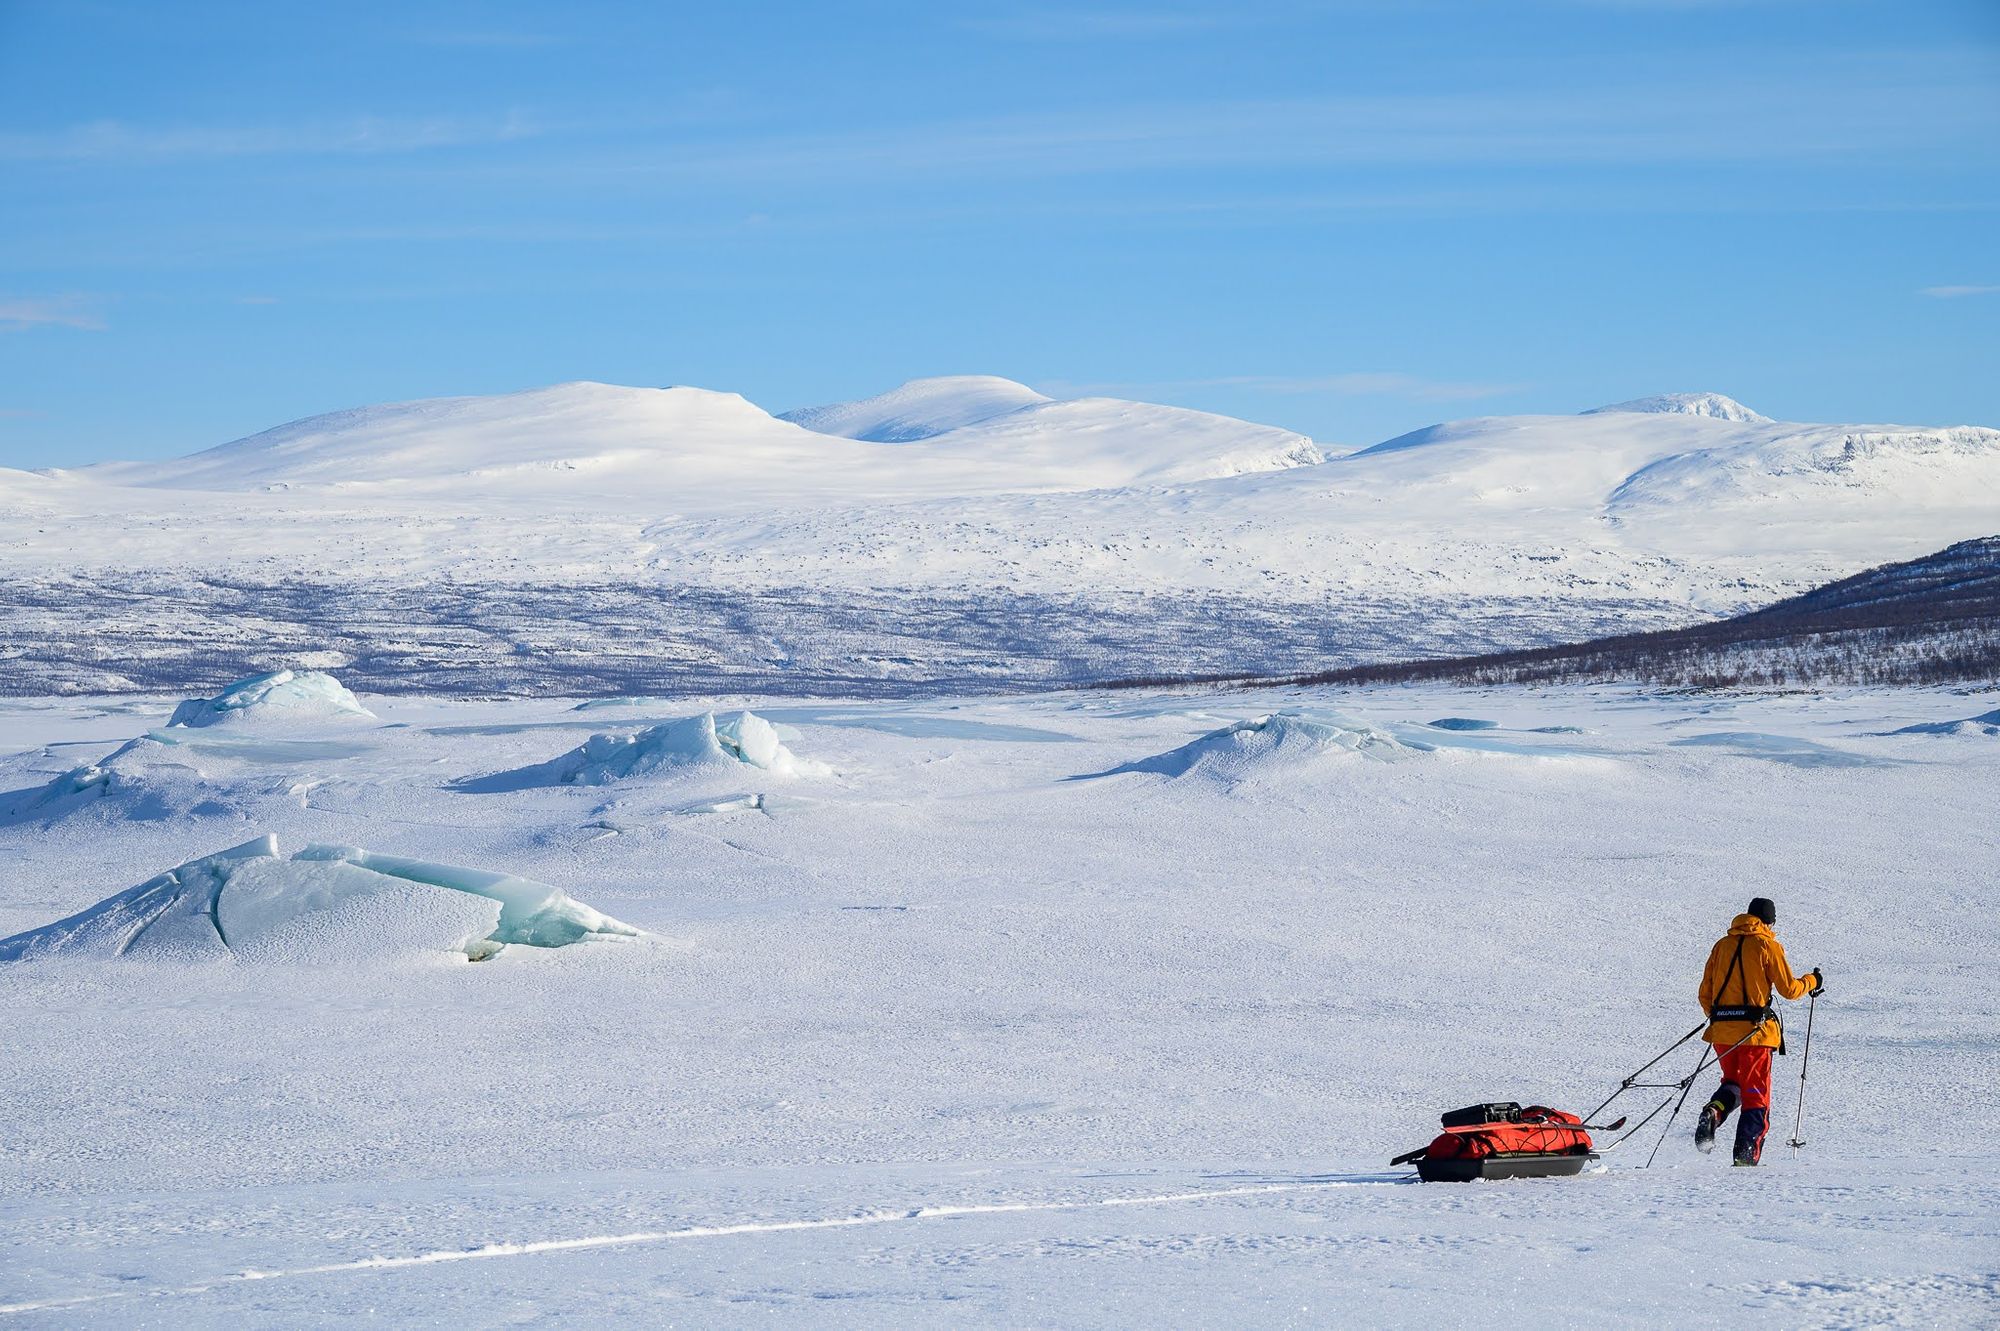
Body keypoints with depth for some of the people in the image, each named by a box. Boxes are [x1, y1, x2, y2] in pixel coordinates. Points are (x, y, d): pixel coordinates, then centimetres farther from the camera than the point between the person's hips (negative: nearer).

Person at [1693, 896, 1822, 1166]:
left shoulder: (1722, 944, 11)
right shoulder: (1768, 946, -3)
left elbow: (1705, 993, 13)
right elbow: (1789, 989, -3)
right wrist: (1813, 982, 16)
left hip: (1721, 1030, 5)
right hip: (1754, 1030, -4)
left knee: (1733, 1082, 22)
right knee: (1756, 1094, 4)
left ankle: (1713, 1113, -9)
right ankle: (1746, 1154, -4)